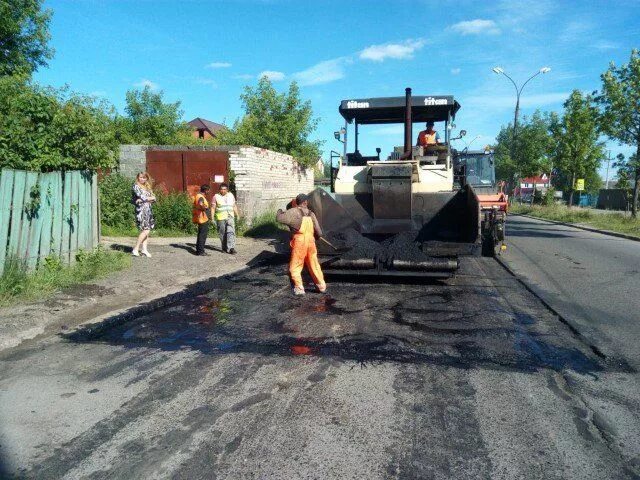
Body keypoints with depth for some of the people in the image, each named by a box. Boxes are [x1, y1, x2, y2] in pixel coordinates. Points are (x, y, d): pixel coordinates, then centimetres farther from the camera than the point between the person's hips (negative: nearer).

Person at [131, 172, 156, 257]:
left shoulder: (147, 187, 19)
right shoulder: (136, 186, -2)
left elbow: (154, 198, 8)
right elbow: (142, 197, -13)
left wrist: (144, 200, -8)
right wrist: (151, 198, 4)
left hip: (148, 210, 7)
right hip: (141, 210, -7)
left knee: (147, 231, 2)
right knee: (145, 230, -13)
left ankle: (144, 249, 4)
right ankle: (135, 249, -9)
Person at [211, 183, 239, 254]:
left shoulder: (231, 195, 12)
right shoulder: (216, 196, 2)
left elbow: (234, 206, 19)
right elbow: (213, 208, 0)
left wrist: (237, 215, 18)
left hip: (230, 217, 2)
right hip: (220, 218, -1)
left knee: (231, 232, -12)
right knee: (222, 234, 5)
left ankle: (231, 248, -18)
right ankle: (224, 248, 19)